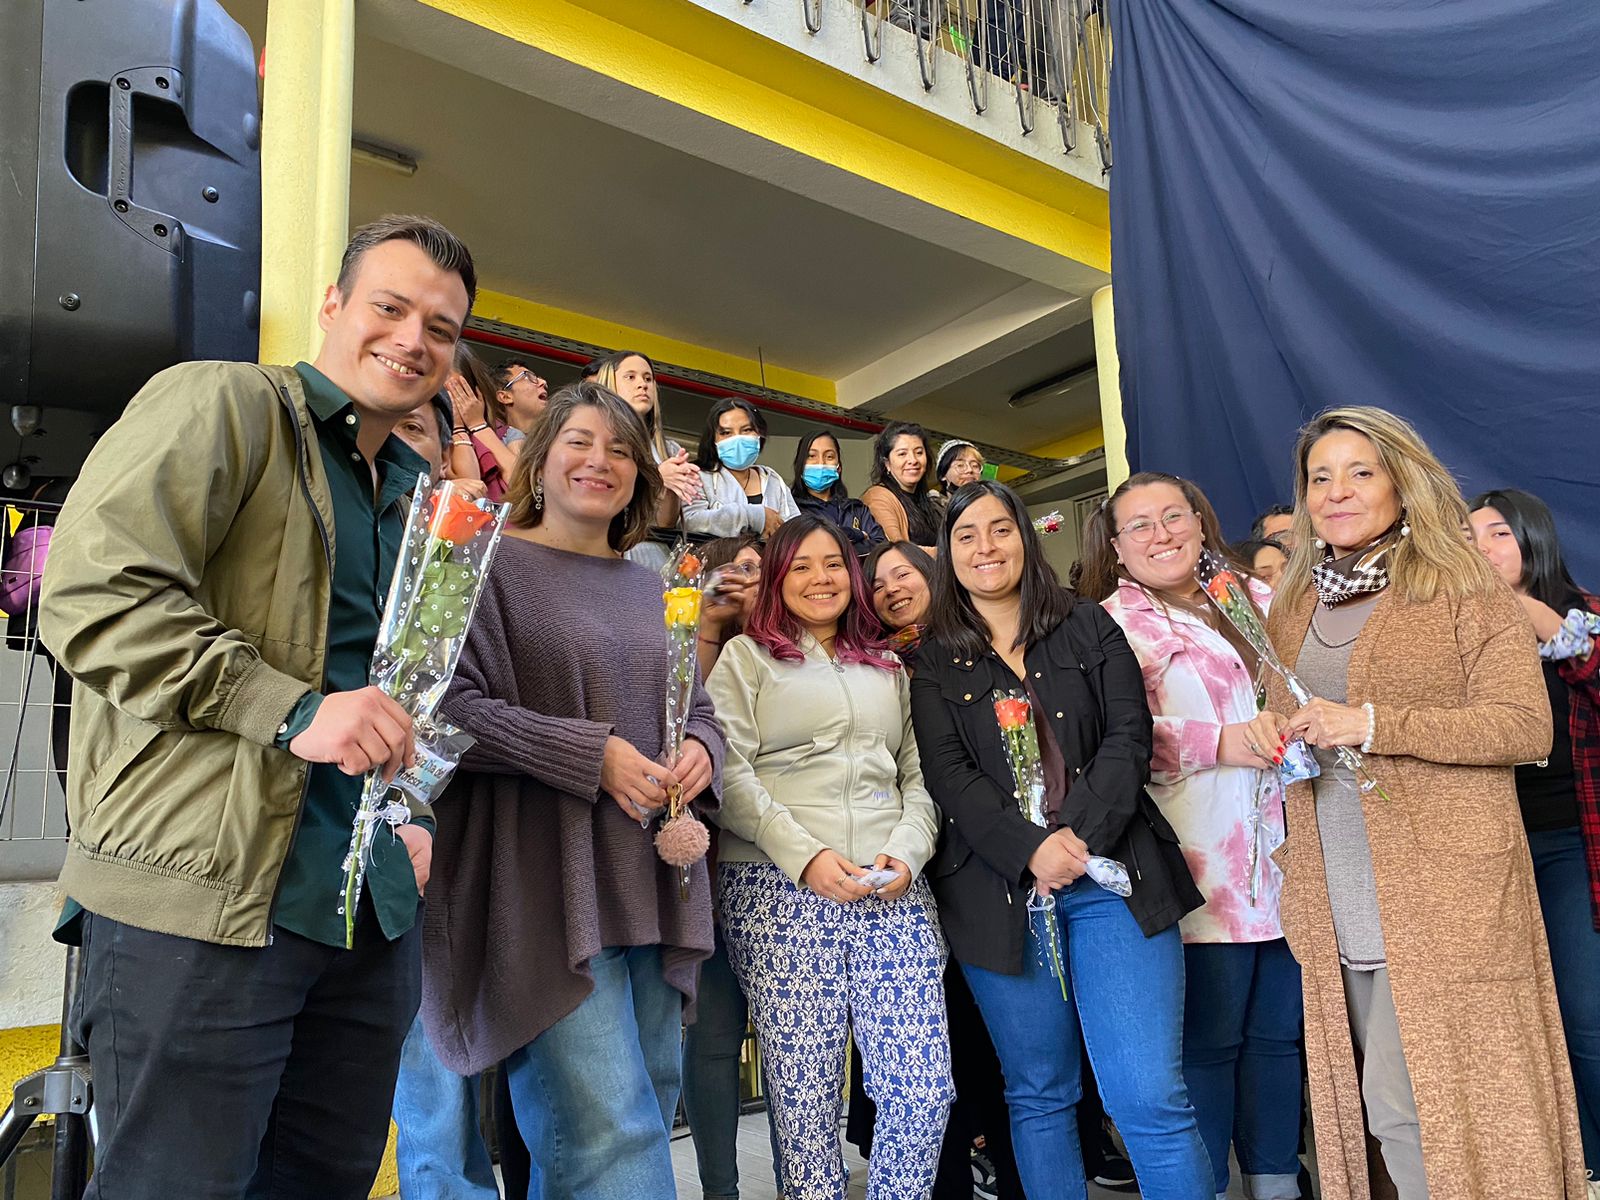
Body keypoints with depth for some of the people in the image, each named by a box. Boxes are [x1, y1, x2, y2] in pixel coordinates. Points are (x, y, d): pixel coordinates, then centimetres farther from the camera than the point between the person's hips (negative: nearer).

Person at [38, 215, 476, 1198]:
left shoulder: (420, 493, 19)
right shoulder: (218, 403, -3)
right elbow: (95, 593, -16)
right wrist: (292, 711, -21)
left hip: (374, 907, 7)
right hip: (206, 896, -7)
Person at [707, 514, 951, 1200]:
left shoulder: (887, 668, 22)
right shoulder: (747, 656, 10)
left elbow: (917, 778, 17)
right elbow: (731, 772, -2)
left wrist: (907, 853, -2)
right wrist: (806, 857, -12)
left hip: (893, 889, 3)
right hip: (780, 888, -3)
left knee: (925, 1088, -4)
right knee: (806, 1093, -2)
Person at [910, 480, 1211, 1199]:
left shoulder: (1089, 628, 10)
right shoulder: (935, 661, 7)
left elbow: (1129, 736, 0)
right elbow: (948, 775, -3)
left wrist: (1082, 835, -14)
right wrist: (1031, 850, -17)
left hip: (1112, 875, 0)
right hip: (1002, 890, 1)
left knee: (1151, 1098, -4)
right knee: (1039, 1095, 11)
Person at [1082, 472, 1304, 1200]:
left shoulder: (1256, 598, 15)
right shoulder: (1115, 622, -1)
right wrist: (1221, 743, -20)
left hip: (1284, 851, 5)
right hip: (1202, 861, -5)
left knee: (1280, 1030, 13)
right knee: (1209, 1041, 1)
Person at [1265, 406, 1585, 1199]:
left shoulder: (1462, 589, -1)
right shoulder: (1291, 609, 14)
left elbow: (1525, 726, -10)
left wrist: (1372, 724, -18)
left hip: (1448, 896, -4)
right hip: (1342, 908, 5)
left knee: (1469, 1095, 1)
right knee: (1393, 1110, 9)